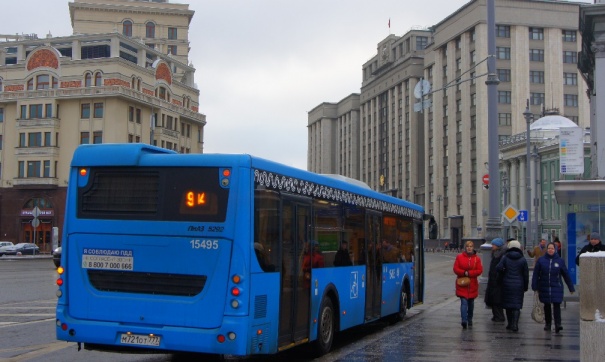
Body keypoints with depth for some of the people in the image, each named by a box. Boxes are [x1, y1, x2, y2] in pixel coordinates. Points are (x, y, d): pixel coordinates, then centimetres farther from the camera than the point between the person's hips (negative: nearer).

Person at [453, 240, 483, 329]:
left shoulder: (477, 259, 3)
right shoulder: (459, 257, 1)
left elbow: (480, 270, -4)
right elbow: (455, 269, -1)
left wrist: (469, 273, -16)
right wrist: (464, 273, -18)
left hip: (472, 285, 2)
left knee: (471, 303, 14)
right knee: (464, 302, -14)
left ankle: (470, 320, 28)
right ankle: (464, 320, -21)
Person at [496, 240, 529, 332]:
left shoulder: (505, 257, -4)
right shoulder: (523, 260, -2)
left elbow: (498, 268, -17)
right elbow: (526, 274, 2)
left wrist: (503, 271, 5)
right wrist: (525, 287, 11)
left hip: (507, 284, 0)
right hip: (518, 285, 0)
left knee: (508, 304, 11)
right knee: (517, 305, 1)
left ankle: (510, 324, 18)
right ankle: (515, 324, -11)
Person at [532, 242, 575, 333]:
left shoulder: (560, 261, 1)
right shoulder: (541, 260, 0)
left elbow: (566, 275, 7)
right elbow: (536, 274, 1)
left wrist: (571, 288, 10)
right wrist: (535, 287, -3)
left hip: (556, 288, -1)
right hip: (544, 287, 1)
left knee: (556, 305, -10)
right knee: (547, 306, 11)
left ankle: (557, 324, -12)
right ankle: (547, 324, 22)